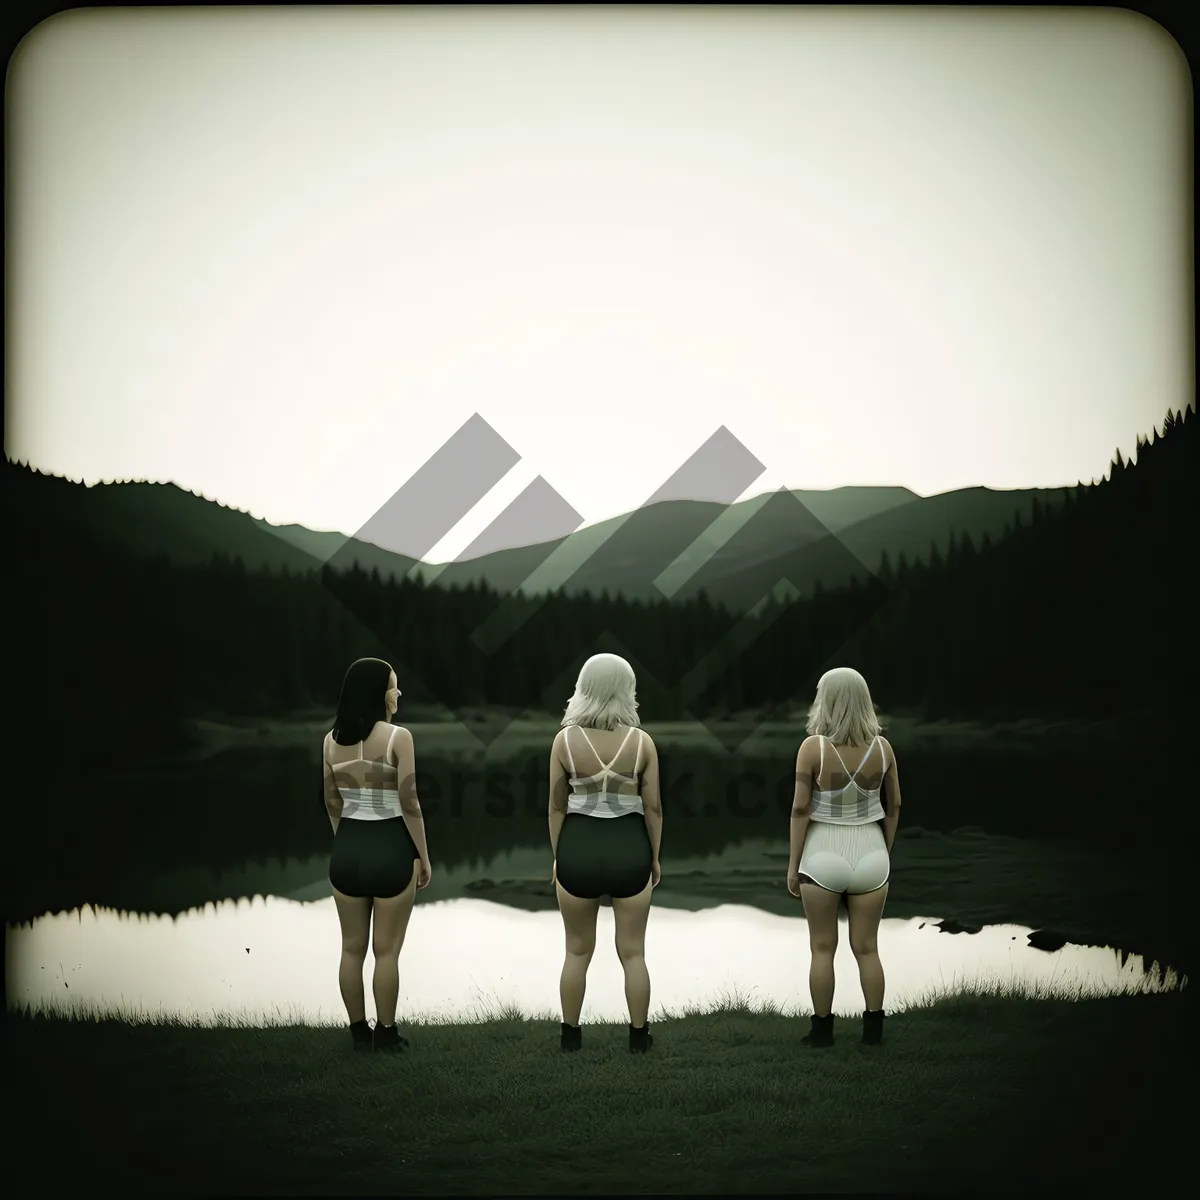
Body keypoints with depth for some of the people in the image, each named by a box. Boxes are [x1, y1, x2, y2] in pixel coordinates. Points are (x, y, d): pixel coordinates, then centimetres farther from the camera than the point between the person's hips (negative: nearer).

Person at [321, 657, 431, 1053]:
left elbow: (333, 803, 9)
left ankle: (359, 1032, 21)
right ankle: (386, 1033, 13)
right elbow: (409, 804, -13)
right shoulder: (397, 737, -14)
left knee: (353, 948, 13)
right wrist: (424, 856, -4)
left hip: (348, 849, 5)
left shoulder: (331, 740, 2)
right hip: (390, 848, -5)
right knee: (386, 950, 5)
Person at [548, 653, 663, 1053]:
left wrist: (557, 856, 10)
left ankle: (570, 1035, 21)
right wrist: (654, 857, 10)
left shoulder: (565, 740, -6)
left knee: (577, 950, 14)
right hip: (629, 849, 0)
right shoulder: (641, 741, -6)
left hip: (578, 848, 0)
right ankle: (638, 1037, 17)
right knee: (633, 952, 10)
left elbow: (557, 806, -1)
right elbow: (653, 807, -2)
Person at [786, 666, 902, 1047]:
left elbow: (800, 809, -11)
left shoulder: (813, 747, -13)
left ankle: (822, 1030, 13)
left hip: (823, 855, -2)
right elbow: (893, 808, 5)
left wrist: (793, 863, -3)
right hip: (870, 854, 3)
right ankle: (873, 1029, 13)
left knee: (823, 948, 9)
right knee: (866, 947, 11)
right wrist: (886, 853, 18)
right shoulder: (882, 747, -4)